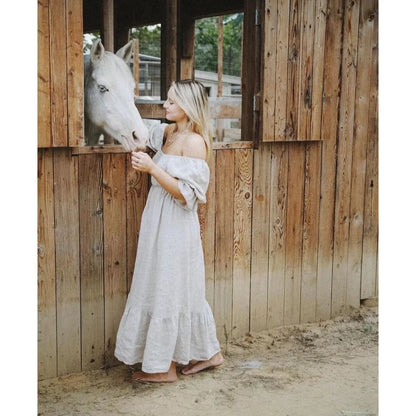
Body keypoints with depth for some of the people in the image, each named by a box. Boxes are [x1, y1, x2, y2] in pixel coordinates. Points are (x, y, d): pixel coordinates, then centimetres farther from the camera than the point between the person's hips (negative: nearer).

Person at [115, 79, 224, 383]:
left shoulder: (194, 142, -16)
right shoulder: (169, 133, 9)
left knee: (169, 291, 0)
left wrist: (152, 168, -25)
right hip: (160, 224, 9)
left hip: (176, 228, -9)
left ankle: (164, 367, 14)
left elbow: (185, 194, -22)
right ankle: (208, 352, 29)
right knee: (182, 291, 16)